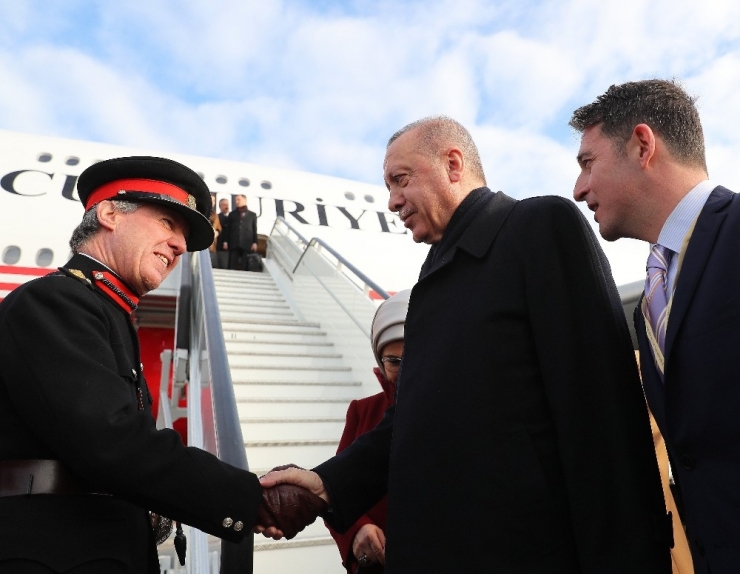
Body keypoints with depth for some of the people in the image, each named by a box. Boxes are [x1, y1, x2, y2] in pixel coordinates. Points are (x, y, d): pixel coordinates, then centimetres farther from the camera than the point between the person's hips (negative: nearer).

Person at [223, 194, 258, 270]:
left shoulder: (252, 214, 15)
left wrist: (254, 242, -1)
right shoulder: (232, 214, 18)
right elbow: (228, 229, 13)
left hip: (247, 244, -1)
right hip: (234, 244, 1)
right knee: (232, 266, -3)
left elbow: (254, 230, 9)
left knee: (244, 267, -4)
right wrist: (226, 241, 4)